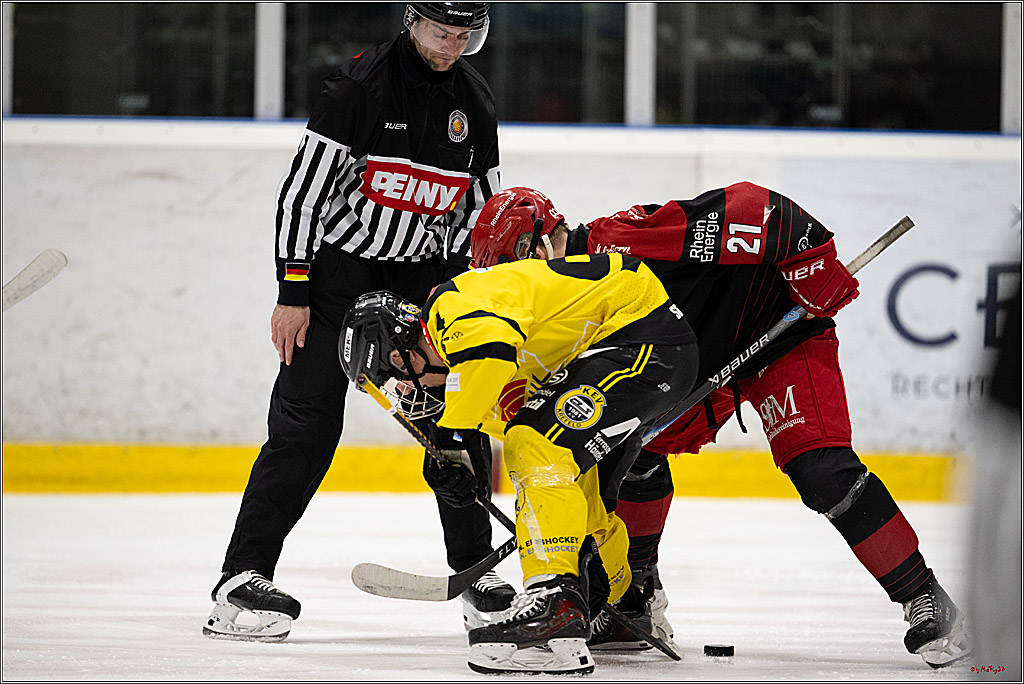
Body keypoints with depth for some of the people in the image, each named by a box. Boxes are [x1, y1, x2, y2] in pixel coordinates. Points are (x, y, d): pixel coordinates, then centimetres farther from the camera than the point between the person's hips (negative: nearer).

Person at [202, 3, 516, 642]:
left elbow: (480, 202, 13)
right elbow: (302, 187, -14)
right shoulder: (361, 85, -14)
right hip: (339, 268, -5)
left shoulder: (475, 102, 4)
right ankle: (243, 577, -12)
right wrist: (292, 293, -16)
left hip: (423, 275, 5)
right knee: (307, 421, -12)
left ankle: (477, 570, 14)